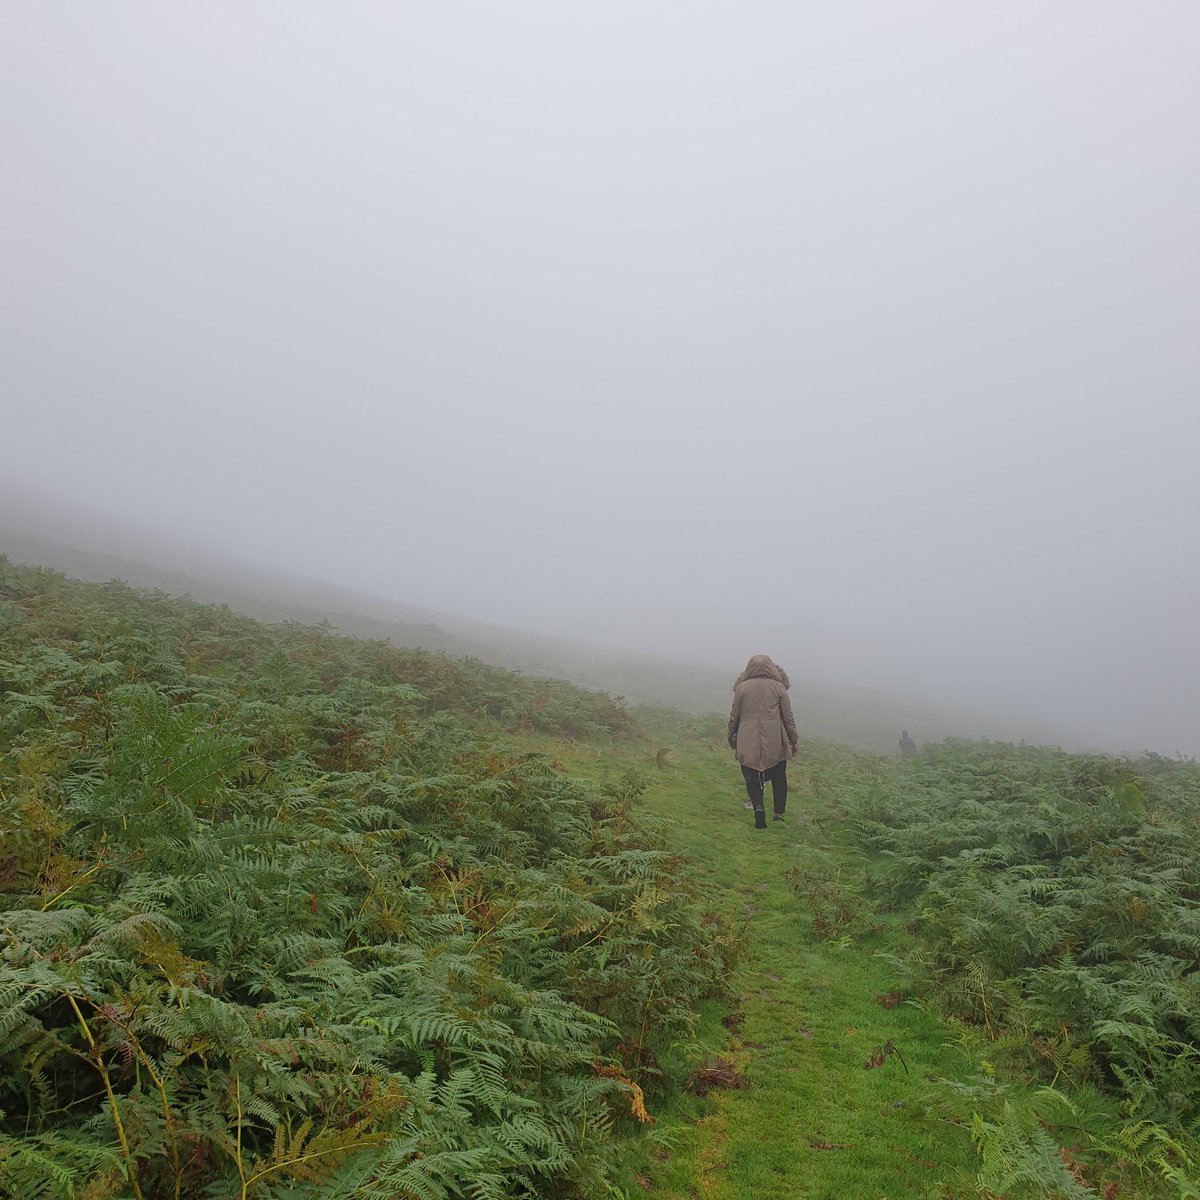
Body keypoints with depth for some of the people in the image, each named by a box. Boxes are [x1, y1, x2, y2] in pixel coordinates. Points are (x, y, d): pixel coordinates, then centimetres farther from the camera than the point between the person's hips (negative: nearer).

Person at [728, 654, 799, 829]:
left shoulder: (742, 688, -1)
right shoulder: (778, 687, -1)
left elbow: (734, 716, 4)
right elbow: (788, 717, 2)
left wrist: (731, 737, 19)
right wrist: (794, 741, 11)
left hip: (748, 745, 0)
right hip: (775, 743, 1)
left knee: (752, 779, 10)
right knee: (779, 778, 19)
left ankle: (758, 806, -14)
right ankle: (779, 814, 22)